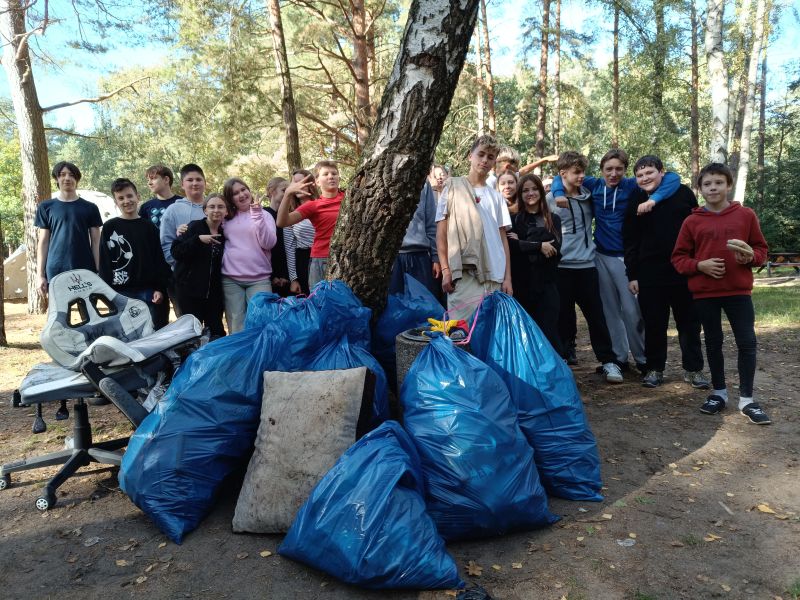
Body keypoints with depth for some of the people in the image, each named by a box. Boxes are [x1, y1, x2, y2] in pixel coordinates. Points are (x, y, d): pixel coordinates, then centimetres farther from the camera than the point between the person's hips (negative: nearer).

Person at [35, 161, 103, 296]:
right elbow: (43, 241, 8)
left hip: (85, 270, 0)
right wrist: (40, 274, 2)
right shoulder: (46, 207, 8)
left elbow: (96, 242, 6)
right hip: (56, 270, 0)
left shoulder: (89, 208, 7)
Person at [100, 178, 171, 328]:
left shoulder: (149, 227, 7)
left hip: (150, 292, 1)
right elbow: (104, 262, 3)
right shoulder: (109, 228, 5)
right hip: (121, 293, -1)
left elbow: (159, 259, 4)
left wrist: (160, 288, -4)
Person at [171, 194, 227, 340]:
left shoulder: (224, 234, 10)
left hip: (214, 292, 4)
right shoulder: (195, 227, -4)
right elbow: (175, 252, -13)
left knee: (217, 332, 1)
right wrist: (198, 239, -22)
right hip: (190, 289, -4)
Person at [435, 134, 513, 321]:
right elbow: (441, 231, 3)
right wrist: (445, 270, -6)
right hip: (463, 274, -3)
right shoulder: (453, 186, 8)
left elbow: (503, 238, 14)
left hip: (495, 277, 4)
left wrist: (508, 278, 6)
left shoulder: (496, 197, 17)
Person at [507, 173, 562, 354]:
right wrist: (539, 246, -13)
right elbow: (509, 245, -10)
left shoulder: (553, 219, 13)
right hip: (521, 283, 0)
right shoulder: (513, 219, 8)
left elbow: (555, 248, -3)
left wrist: (522, 244, -8)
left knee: (549, 331, -5)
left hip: (546, 283, 0)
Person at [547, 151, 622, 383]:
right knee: (564, 314, 5)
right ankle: (565, 353, 19)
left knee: (596, 313, 3)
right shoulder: (551, 199, -2)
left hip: (586, 264, 3)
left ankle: (608, 360, 9)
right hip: (561, 266, -2)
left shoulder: (588, 197, 9)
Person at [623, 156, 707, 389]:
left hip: (684, 271, 0)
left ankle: (693, 368, 21)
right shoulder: (635, 201, 3)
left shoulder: (683, 194, 0)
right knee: (654, 324, 7)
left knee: (689, 323, 9)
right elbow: (629, 241, 4)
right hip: (649, 274, 0)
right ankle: (654, 368, 19)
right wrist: (632, 275, 1)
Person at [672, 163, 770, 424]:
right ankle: (719, 392, 24)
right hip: (704, 293, 0)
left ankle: (746, 400, 10)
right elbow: (678, 258, 4)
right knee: (713, 343, 10)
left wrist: (750, 257, -13)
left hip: (739, 291, 0)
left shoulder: (746, 215, 2)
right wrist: (699, 265, -14)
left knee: (747, 343, -1)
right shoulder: (692, 221, 1)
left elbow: (761, 249, 9)